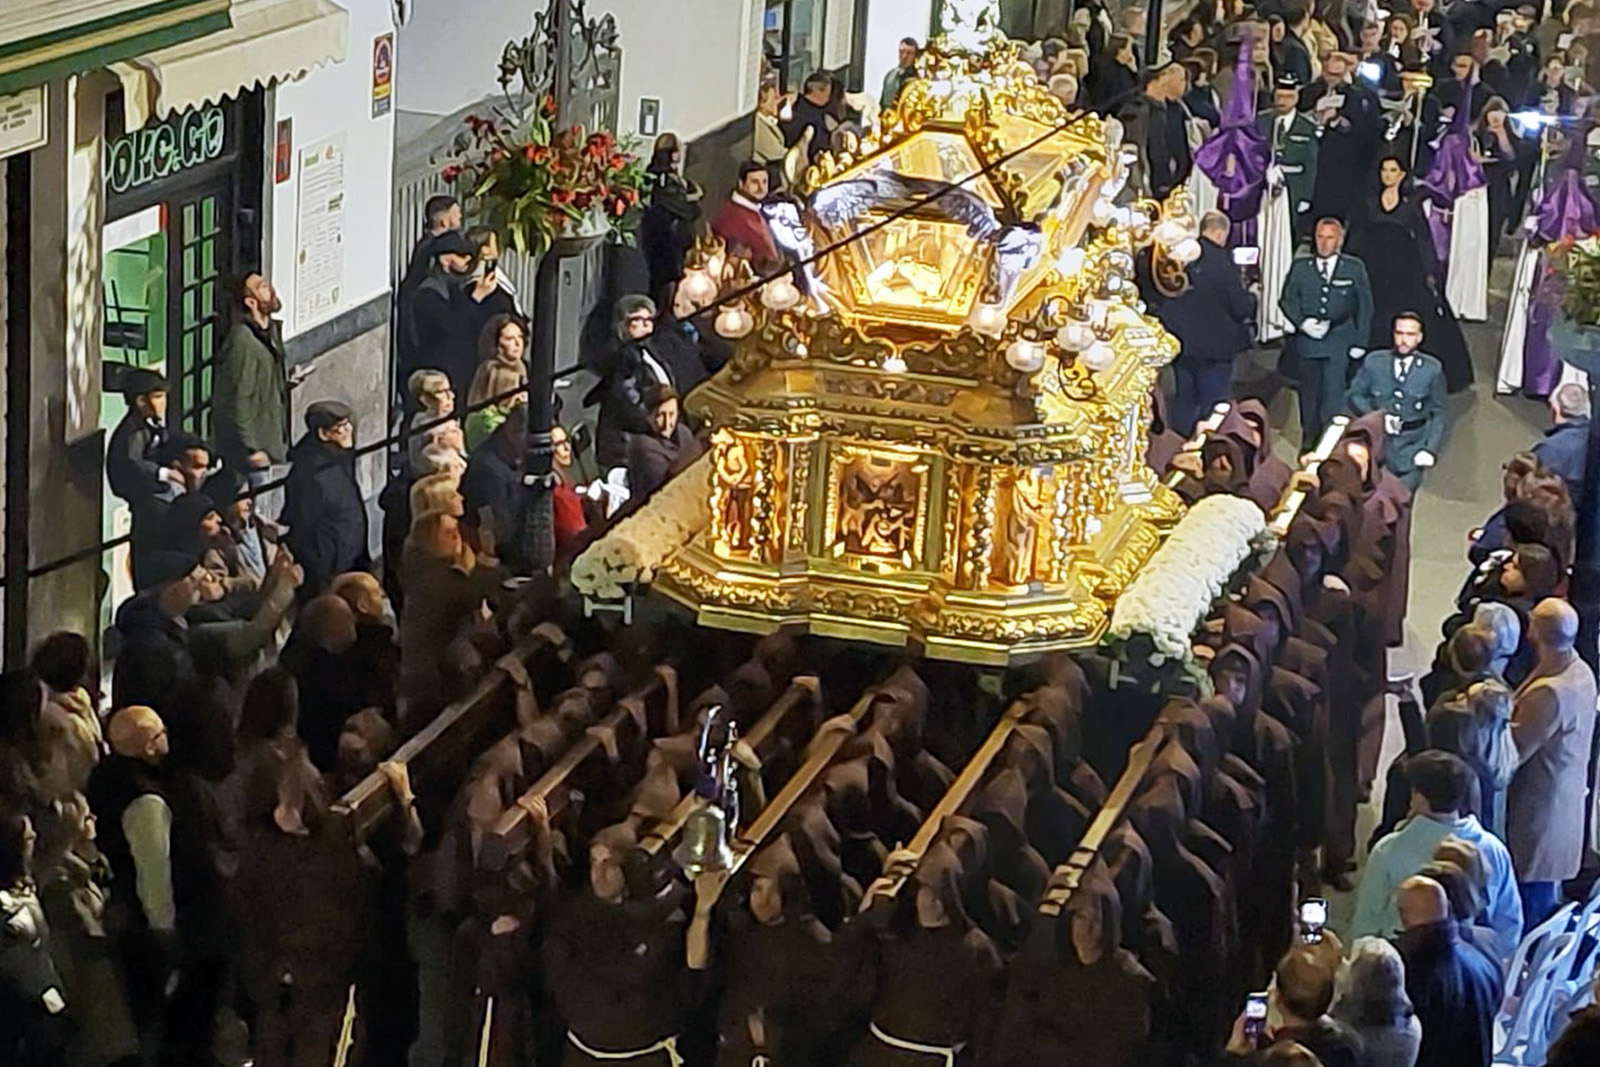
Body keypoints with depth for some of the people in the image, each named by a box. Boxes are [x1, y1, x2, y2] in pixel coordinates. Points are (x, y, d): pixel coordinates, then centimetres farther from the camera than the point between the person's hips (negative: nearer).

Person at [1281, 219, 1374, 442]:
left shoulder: (1354, 268, 5)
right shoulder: (1301, 267, 9)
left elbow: (1364, 307, 7)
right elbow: (1287, 300, 10)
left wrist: (1360, 342, 1)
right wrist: (1303, 323, -8)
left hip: (1339, 342, -2)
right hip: (1307, 340, 2)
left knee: (1333, 393, -11)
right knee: (1309, 393, 8)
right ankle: (1309, 440, 18)